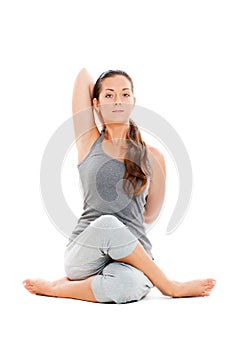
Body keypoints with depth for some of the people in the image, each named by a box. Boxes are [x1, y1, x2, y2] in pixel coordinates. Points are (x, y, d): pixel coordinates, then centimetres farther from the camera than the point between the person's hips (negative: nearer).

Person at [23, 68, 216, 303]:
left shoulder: (152, 157, 9)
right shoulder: (89, 142, 8)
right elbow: (83, 76, 8)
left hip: (132, 258, -1)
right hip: (84, 254, 1)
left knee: (125, 285, -39)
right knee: (106, 224, -36)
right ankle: (170, 286, -13)